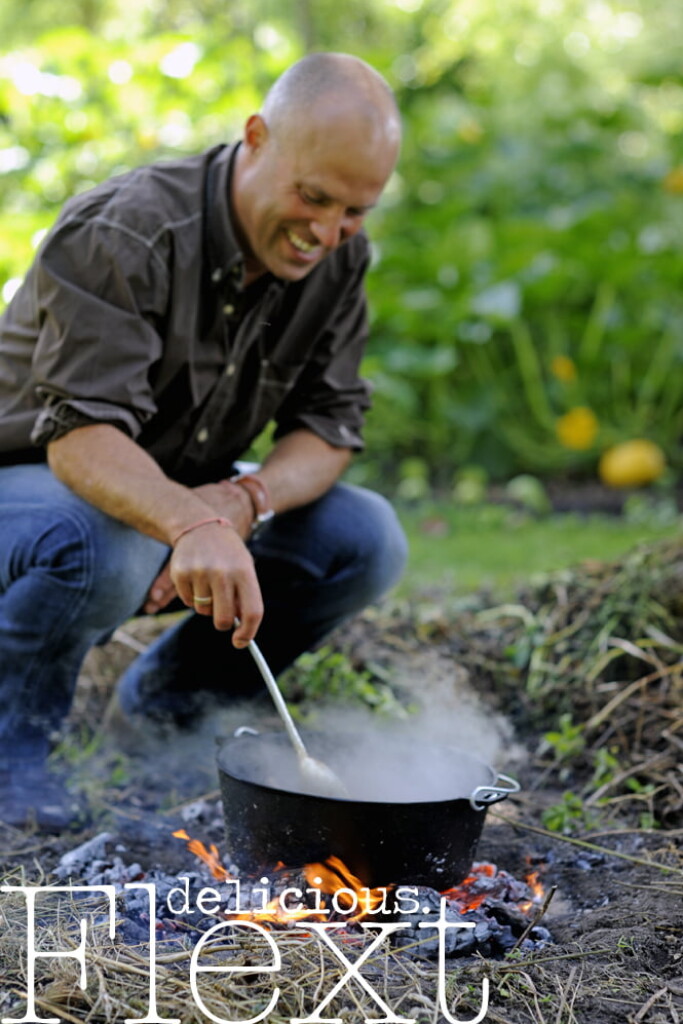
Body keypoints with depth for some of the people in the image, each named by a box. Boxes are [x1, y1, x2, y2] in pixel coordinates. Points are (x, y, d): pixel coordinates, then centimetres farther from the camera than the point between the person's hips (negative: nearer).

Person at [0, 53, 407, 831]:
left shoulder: (338, 258, -7)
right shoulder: (124, 234, -29)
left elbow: (329, 427, -6)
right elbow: (81, 436, -39)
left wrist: (243, 501, -28)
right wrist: (193, 526, -59)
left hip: (178, 496, 7)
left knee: (366, 539, -12)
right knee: (108, 543, -40)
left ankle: (169, 694, 9)